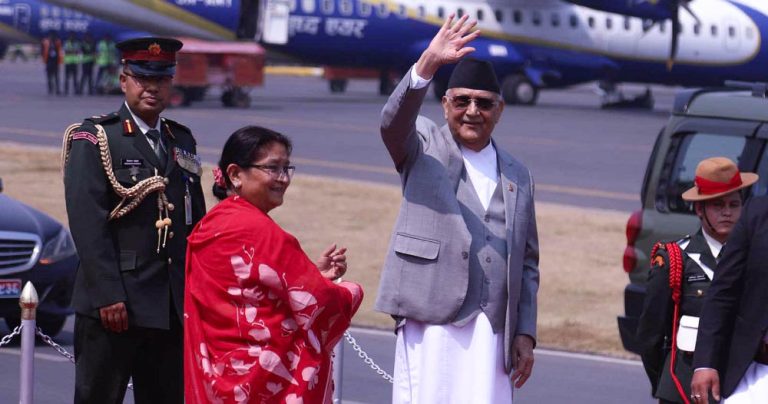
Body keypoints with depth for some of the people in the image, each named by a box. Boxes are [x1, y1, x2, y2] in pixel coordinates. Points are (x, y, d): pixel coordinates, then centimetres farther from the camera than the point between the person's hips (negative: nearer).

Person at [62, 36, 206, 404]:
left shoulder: (182, 141, 16)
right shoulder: (94, 139, -3)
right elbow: (88, 225, -11)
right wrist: (108, 297, -18)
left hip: (174, 311, 6)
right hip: (113, 306, -6)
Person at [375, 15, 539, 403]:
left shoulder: (518, 176, 19)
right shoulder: (424, 147, 9)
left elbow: (527, 262, 19)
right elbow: (392, 121, -14)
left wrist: (525, 333, 11)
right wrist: (427, 65, -30)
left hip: (492, 331, 4)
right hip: (432, 321, -3)